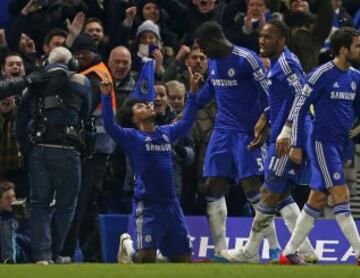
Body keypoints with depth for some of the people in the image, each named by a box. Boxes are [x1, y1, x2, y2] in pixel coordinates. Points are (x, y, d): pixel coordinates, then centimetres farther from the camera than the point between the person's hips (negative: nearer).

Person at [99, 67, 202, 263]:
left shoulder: (166, 133, 14)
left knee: (184, 258, 4)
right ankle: (128, 245, 19)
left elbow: (187, 121, 28)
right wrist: (106, 97, -24)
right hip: (147, 205, -5)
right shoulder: (132, 137, -2)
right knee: (146, 258, -13)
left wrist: (193, 92, 25)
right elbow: (109, 126, -17)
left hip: (171, 204, 5)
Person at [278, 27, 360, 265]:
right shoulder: (322, 74, -12)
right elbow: (299, 106, -10)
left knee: (318, 199, 9)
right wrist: (296, 145, -11)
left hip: (341, 145, 8)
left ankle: (289, 252, 15)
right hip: (323, 142, -8)